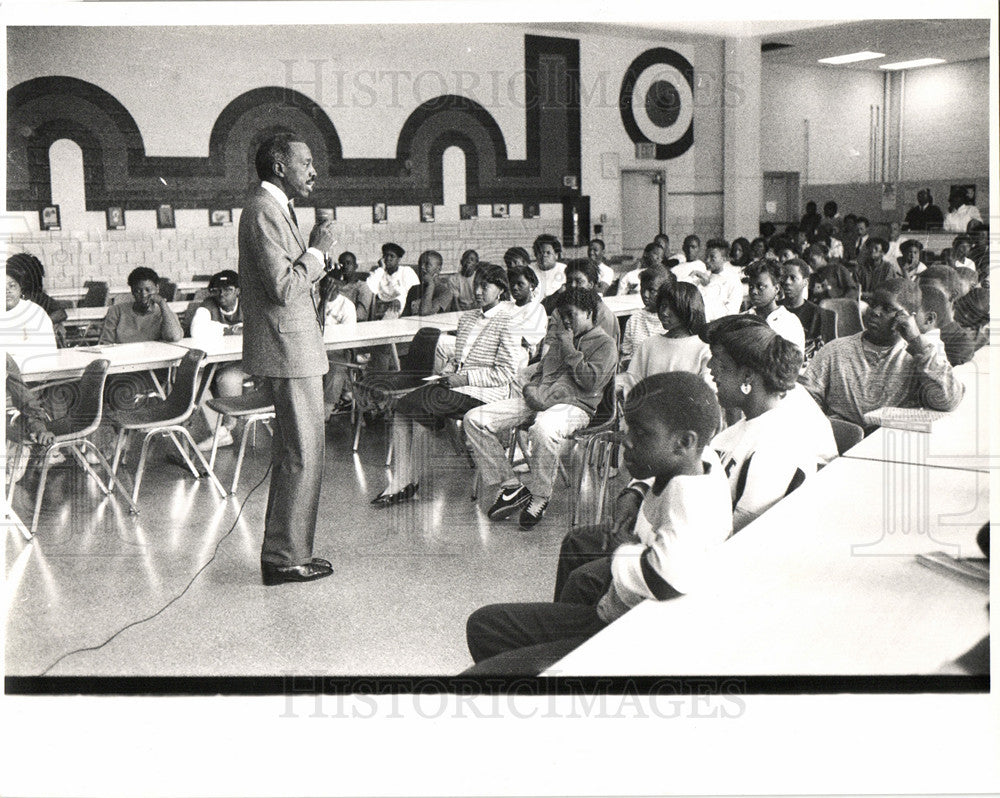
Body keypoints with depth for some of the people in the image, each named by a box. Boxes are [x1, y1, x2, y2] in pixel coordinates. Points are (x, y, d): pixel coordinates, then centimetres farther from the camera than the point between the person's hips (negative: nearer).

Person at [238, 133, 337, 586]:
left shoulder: (272, 208, 19)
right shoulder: (264, 210, -15)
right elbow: (284, 287, -23)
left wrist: (314, 254, 10)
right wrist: (317, 252, -12)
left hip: (290, 349, 11)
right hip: (287, 350, -11)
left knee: (291, 453, 16)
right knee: (303, 453, -6)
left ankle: (281, 551, 25)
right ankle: (286, 557, 2)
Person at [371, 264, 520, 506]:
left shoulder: (508, 321, -3)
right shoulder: (467, 317, 22)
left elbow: (506, 372, -10)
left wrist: (465, 378, -15)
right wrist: (449, 369, 4)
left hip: (482, 393, -8)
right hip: (456, 385, 8)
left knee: (417, 409, -25)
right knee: (401, 408, -16)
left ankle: (409, 483, -13)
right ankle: (400, 482, -20)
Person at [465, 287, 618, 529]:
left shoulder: (605, 344, 6)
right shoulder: (560, 340, 30)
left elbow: (591, 382, -10)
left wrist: (569, 349, -5)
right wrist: (531, 389, 6)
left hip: (574, 405, -7)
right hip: (539, 400, 7)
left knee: (543, 429, -44)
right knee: (474, 419, -10)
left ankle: (539, 498, -23)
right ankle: (511, 486, -10)